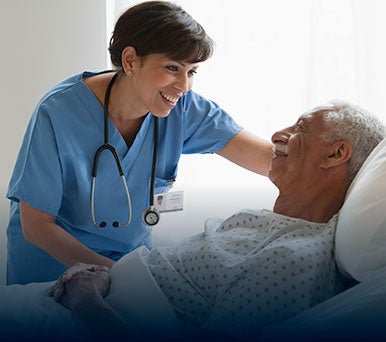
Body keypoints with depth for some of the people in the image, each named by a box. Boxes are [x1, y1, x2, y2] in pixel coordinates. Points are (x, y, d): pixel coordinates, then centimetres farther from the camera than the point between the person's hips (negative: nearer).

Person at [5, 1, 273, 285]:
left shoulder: (184, 109, -14)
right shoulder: (59, 113, -24)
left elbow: (267, 157, -22)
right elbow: (36, 226, -20)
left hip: (129, 255, 2)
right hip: (53, 259, -2)